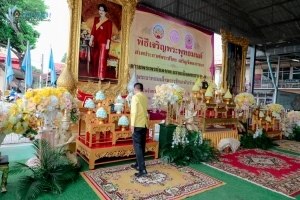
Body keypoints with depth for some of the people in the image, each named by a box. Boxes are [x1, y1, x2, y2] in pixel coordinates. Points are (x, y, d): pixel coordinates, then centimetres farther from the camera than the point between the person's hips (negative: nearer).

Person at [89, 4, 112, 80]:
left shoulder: (108, 22, -4)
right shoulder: (96, 19, 12)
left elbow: (109, 34, -9)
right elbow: (93, 30, 10)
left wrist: (108, 44, -14)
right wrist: (91, 40, 6)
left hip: (104, 42, -6)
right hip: (96, 42, 6)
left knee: (102, 58, -6)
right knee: (95, 58, 10)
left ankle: (101, 76, 1)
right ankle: (96, 75, 22)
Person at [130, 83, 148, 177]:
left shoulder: (135, 97, -11)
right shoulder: (145, 97, 11)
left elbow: (134, 111, -17)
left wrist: (132, 124, -14)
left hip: (137, 124, -8)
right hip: (144, 124, 8)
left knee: (137, 146, -5)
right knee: (142, 146, 14)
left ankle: (142, 169, -8)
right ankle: (138, 165, 27)